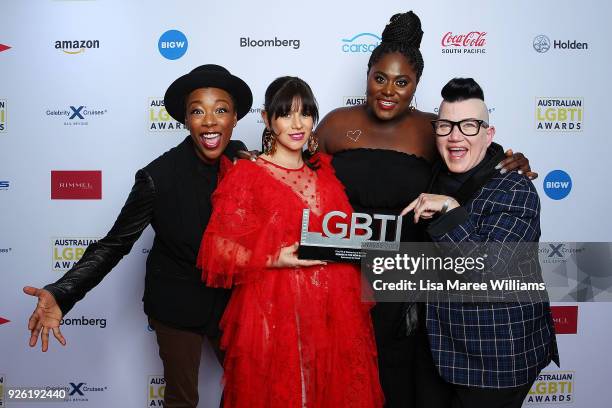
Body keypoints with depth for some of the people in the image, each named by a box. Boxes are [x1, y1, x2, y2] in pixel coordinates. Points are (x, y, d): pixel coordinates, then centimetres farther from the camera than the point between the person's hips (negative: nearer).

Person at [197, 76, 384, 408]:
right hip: (275, 313, -4)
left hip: (333, 311, 5)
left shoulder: (324, 170, 11)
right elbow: (220, 247, -10)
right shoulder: (247, 175, -6)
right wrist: (275, 260, -20)